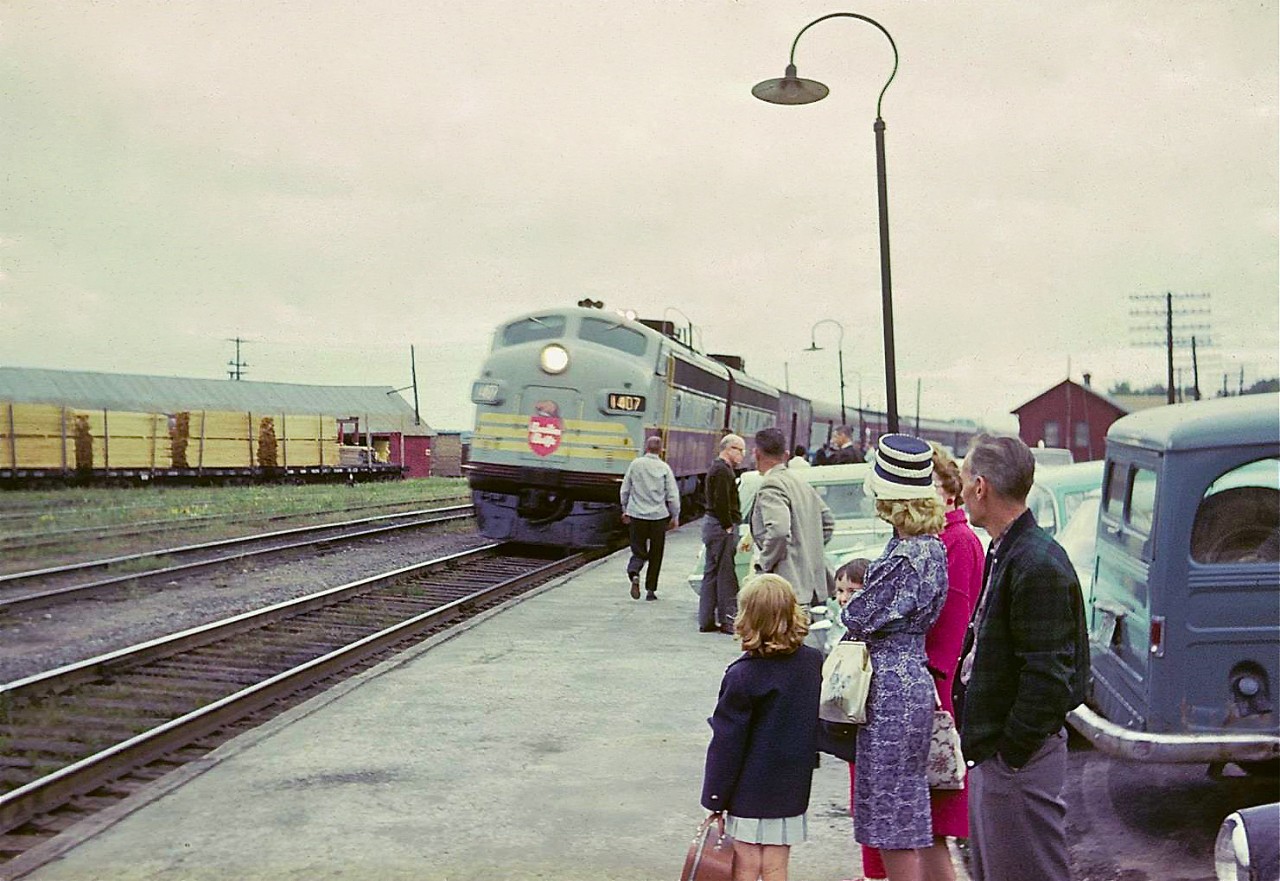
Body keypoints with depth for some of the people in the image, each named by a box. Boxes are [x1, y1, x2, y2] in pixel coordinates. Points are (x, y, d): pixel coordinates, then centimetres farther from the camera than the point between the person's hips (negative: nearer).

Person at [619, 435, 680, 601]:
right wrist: (675, 516, 7)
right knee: (656, 554, 11)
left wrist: (625, 509, 19)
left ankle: (634, 574, -20)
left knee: (638, 550, 9)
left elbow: (625, 489, 6)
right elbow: (673, 495, -4)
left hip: (636, 514, 1)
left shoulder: (635, 464, 0)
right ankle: (651, 589, 13)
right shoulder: (664, 468, -5)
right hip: (658, 516, -1)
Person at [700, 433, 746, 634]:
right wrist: (728, 526, -18)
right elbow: (721, 502, -23)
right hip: (722, 528, -11)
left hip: (712, 525, 11)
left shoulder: (717, 468, 19)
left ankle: (706, 621, 17)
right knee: (726, 575, -6)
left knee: (711, 574, 12)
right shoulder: (722, 471, -15)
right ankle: (728, 621, -2)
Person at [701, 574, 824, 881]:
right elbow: (818, 721, 10)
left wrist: (714, 798, -5)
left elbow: (728, 741, -12)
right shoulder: (814, 662, -2)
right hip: (793, 787, 5)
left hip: (751, 788, -5)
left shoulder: (743, 675, -17)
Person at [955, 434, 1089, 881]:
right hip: (990, 752, 10)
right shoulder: (1006, 553, 10)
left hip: (1020, 760, -10)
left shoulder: (1038, 565, -22)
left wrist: (1012, 751, -17)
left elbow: (1048, 675, -24)